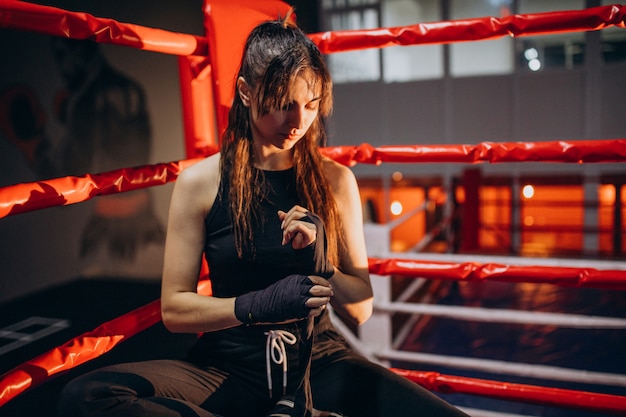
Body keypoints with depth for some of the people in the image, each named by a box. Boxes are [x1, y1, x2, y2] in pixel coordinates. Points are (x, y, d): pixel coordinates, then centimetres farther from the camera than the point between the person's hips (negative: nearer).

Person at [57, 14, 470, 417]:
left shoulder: (335, 180, 1)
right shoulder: (200, 182, -5)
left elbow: (360, 308, 4)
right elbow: (174, 308, -4)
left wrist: (320, 264, -17)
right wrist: (256, 305, -21)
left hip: (319, 361, 0)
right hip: (230, 367, 1)